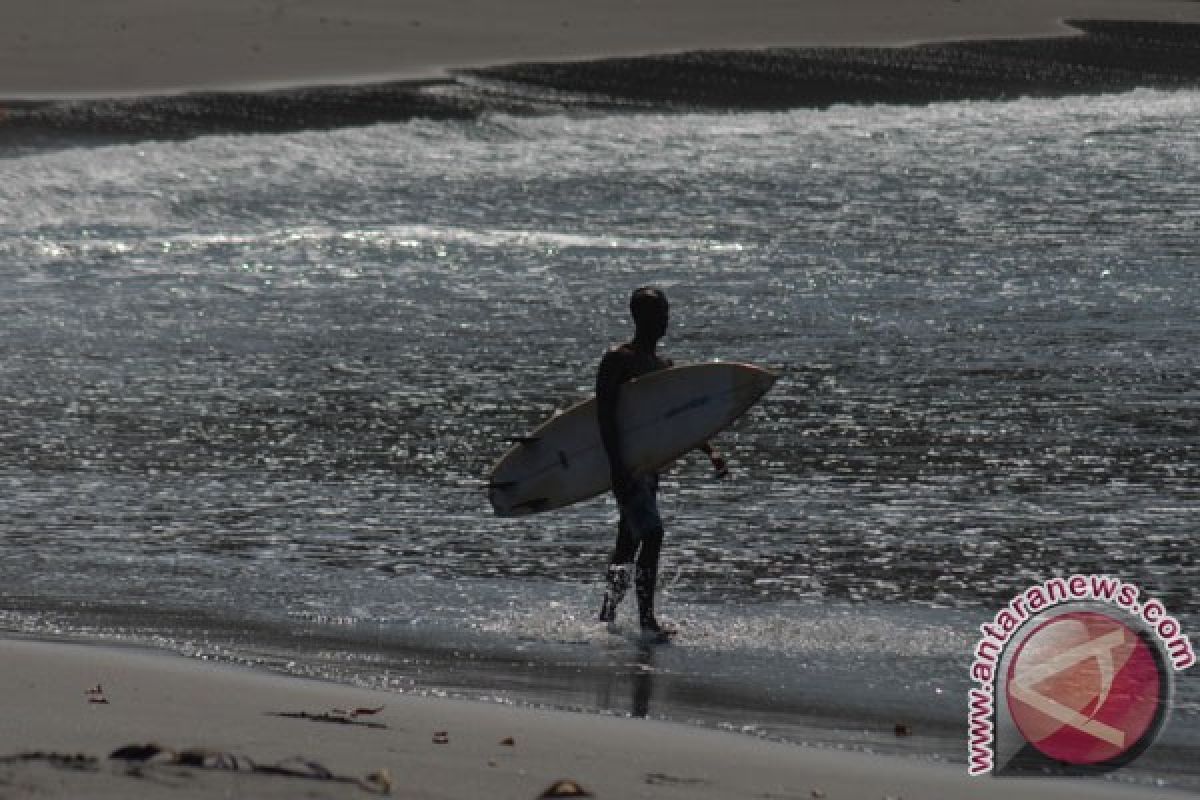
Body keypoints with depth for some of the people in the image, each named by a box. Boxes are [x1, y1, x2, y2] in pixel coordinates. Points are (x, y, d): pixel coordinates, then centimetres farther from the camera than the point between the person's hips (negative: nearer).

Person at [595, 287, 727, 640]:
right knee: (652, 534, -18)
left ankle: (606, 617, 22)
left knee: (629, 542, 13)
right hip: (626, 463, -8)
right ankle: (646, 618, -16)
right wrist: (618, 465, -27)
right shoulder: (617, 360, -8)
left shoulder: (664, 366, 16)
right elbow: (605, 414, -17)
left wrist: (710, 451, 2)